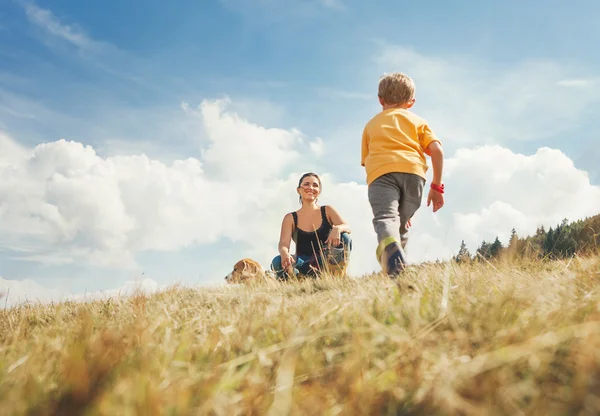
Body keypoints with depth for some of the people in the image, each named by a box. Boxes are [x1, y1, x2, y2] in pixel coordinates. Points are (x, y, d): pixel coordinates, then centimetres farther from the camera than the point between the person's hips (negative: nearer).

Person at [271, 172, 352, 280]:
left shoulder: (327, 211, 8)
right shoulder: (290, 218, 5)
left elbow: (347, 228, -6)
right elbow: (283, 244, -9)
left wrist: (337, 229, -32)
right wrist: (284, 254, -35)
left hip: (326, 261, 1)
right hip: (302, 262, -1)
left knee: (344, 238, -26)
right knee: (277, 263, -31)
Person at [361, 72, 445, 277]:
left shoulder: (372, 124, 31)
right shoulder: (418, 121, 29)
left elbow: (366, 161, 25)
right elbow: (437, 150, 13)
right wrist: (437, 186, 17)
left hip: (381, 171, -1)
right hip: (413, 171, 1)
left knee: (385, 216, -22)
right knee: (401, 224, 13)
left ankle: (389, 245, -52)